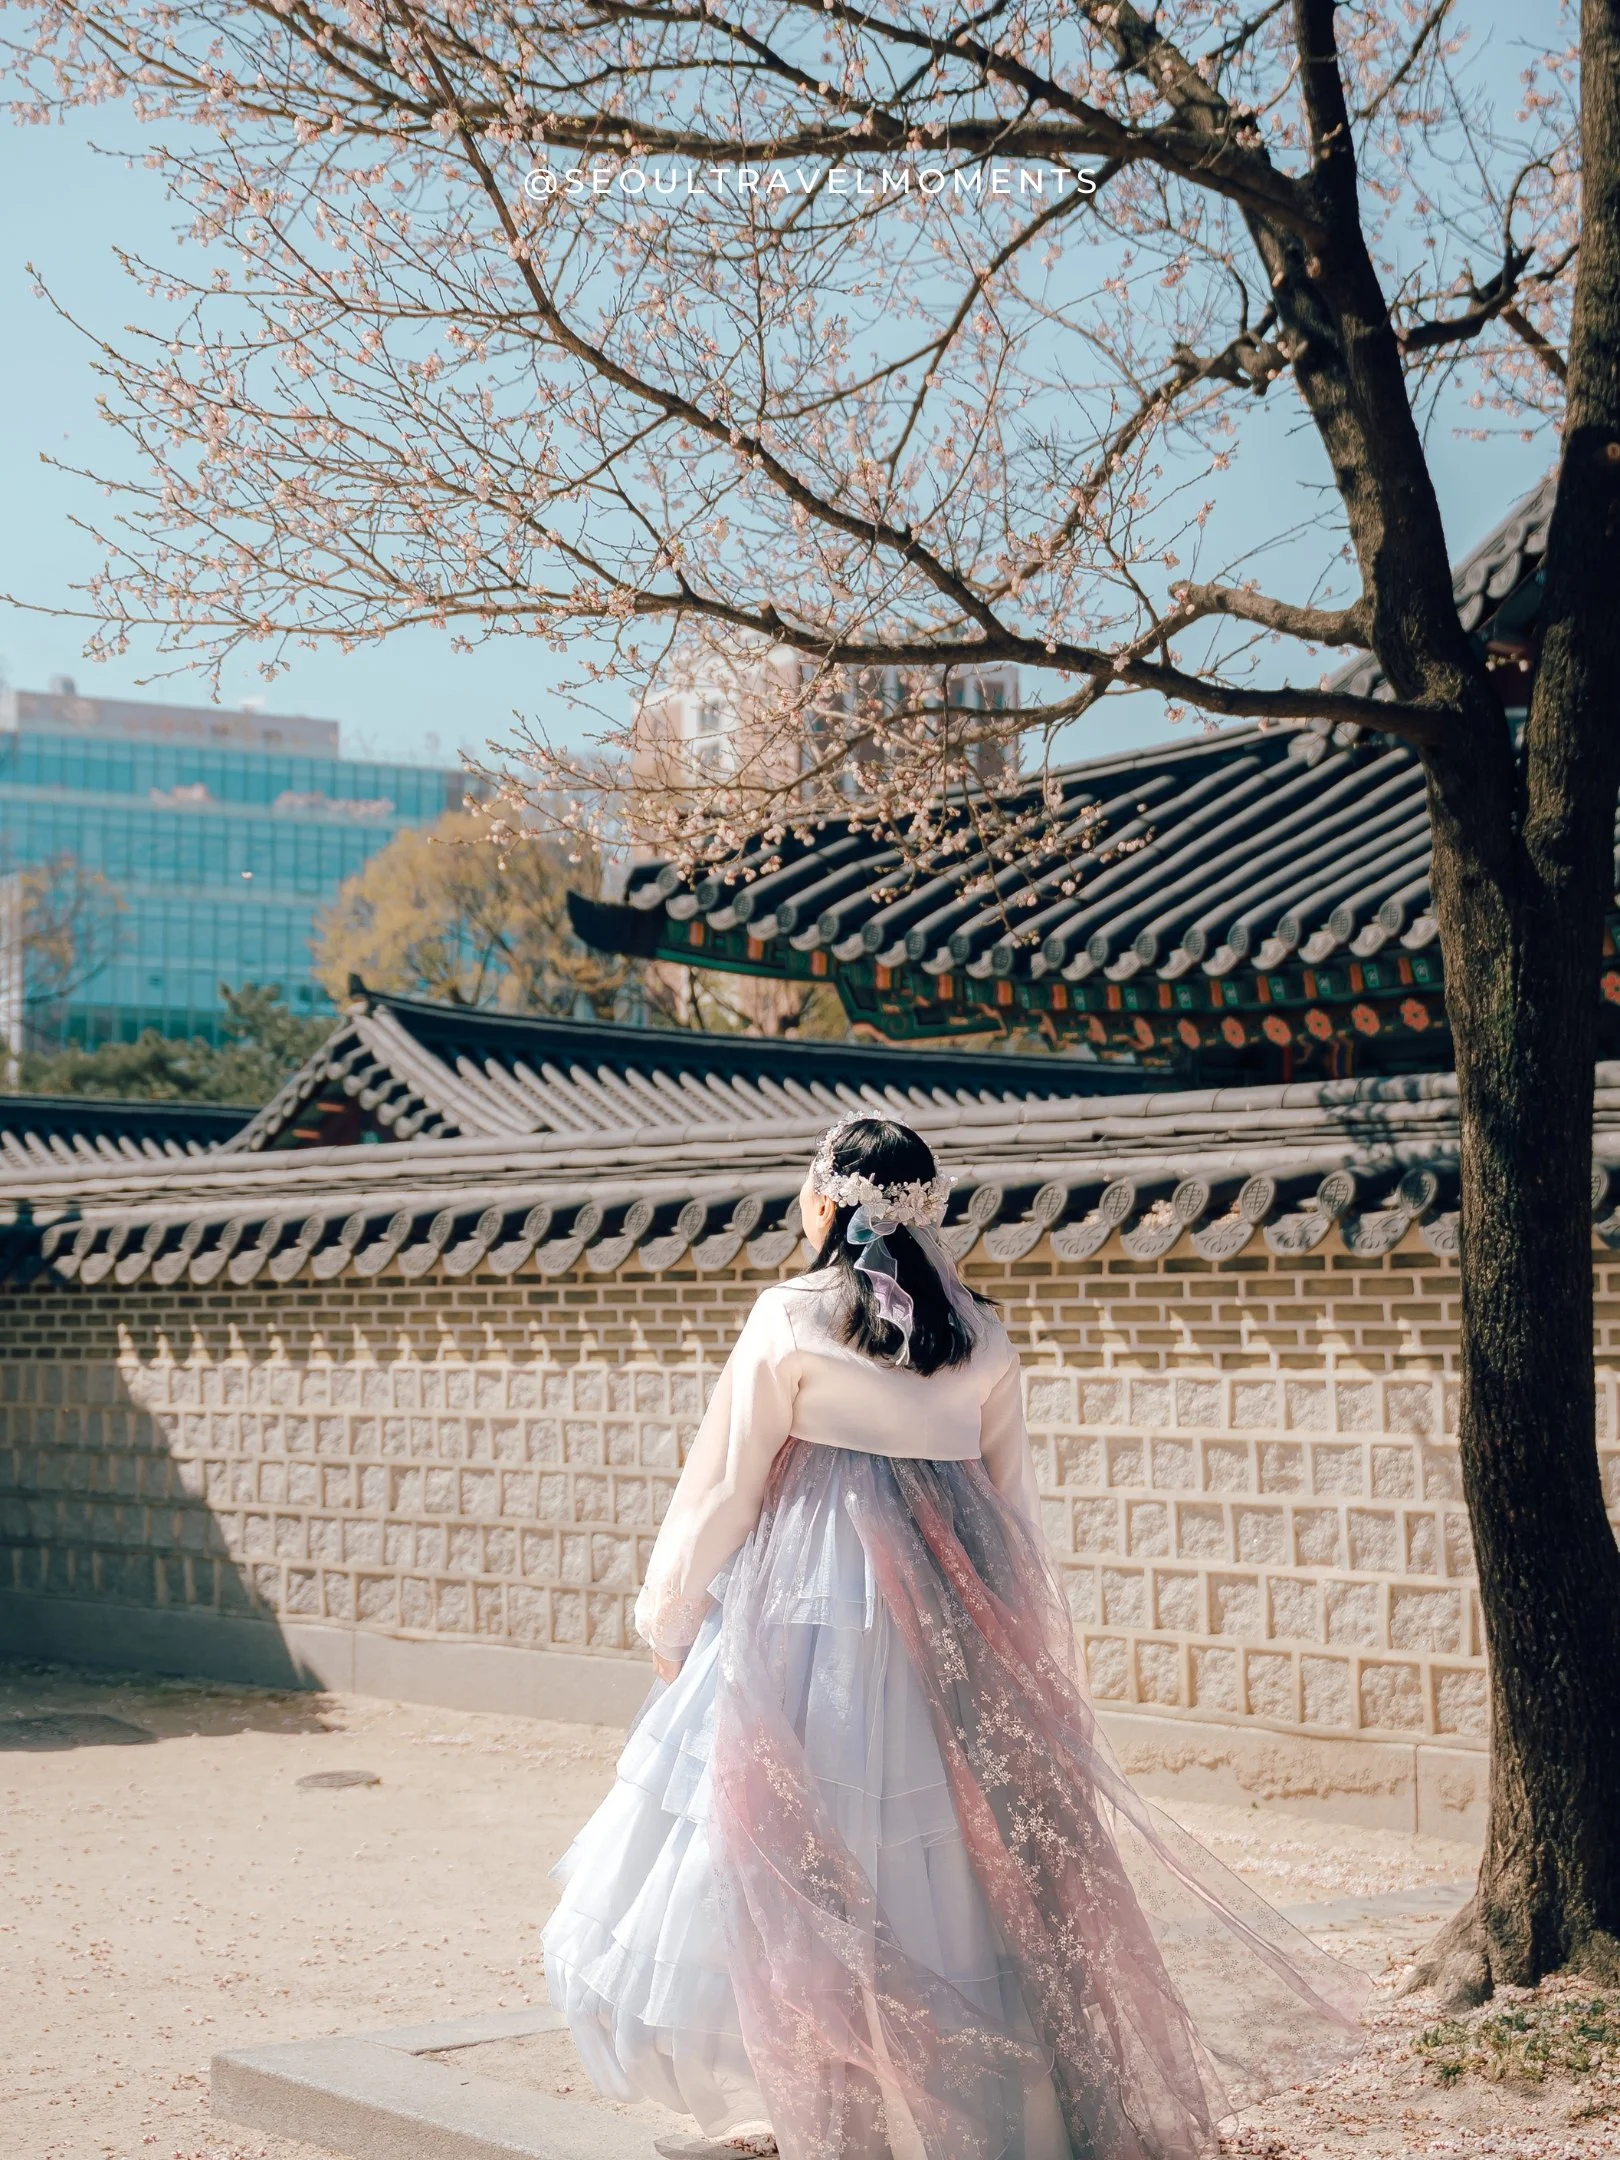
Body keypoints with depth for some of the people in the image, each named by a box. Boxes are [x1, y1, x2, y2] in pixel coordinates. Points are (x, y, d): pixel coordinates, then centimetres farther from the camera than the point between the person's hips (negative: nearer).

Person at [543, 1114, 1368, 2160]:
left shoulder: (789, 1319, -8)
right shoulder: (985, 1338, 4)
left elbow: (725, 1486, -4)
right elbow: (1011, 1500, 10)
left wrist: (669, 1613, 8)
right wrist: (1021, 1638, 21)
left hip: (811, 1606, -4)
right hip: (954, 1609, 4)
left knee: (807, 1846, 4)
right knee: (959, 1834, 12)